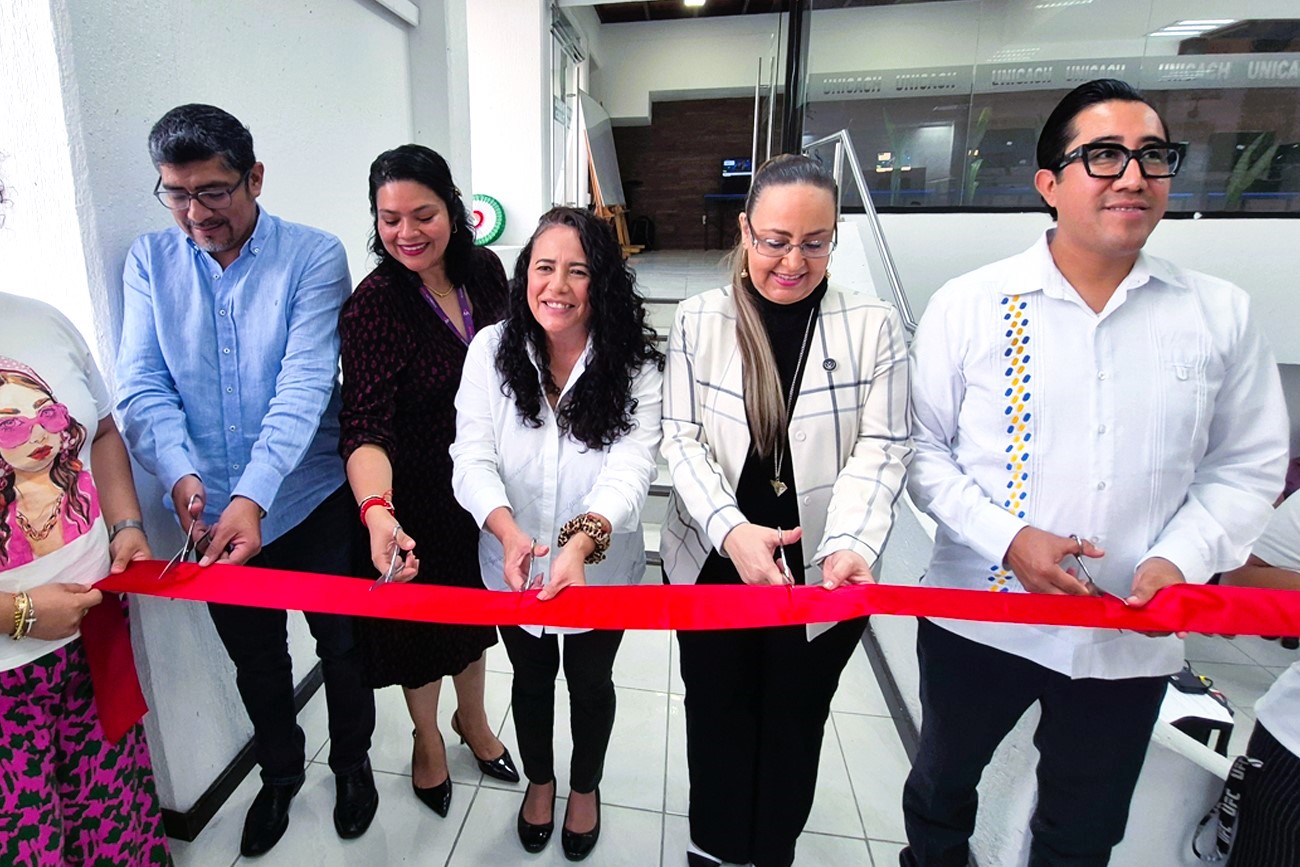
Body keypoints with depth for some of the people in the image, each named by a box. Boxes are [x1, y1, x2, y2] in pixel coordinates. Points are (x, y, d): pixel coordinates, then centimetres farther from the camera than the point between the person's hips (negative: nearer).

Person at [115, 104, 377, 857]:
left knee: (341, 645, 14)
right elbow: (143, 384, -6)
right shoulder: (149, 263, 1)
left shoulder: (313, 257, -10)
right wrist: (181, 472, -25)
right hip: (212, 511, 3)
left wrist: (254, 495, -30)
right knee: (255, 657, 21)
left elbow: (304, 384, -20)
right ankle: (281, 771, 47)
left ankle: (352, 761, 42)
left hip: (313, 503, -3)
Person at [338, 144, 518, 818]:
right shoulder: (374, 305, -22)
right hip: (415, 493, -4)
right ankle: (427, 738, 47)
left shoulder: (484, 270, -7)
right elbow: (366, 425, -31)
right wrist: (376, 509, -48)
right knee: (422, 612, 17)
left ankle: (472, 719, 52)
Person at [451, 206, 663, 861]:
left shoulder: (634, 366, -17)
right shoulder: (491, 350, -13)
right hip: (513, 567, 1)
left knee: (590, 682, 24)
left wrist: (582, 541, -46)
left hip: (601, 569, -1)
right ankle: (539, 779, 58)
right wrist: (509, 531, -37)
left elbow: (630, 468, -28)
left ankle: (586, 788, 56)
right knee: (530, 678, 26)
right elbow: (472, 456, -19)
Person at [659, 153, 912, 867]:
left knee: (795, 721, 20)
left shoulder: (873, 326, -5)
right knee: (717, 712, 20)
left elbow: (881, 449, -8)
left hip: (821, 573, 0)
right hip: (713, 563, 1)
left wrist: (849, 545, -25)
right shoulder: (698, 320, -4)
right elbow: (681, 438, -7)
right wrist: (732, 529, -23)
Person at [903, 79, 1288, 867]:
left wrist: (1180, 560, -12)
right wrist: (1007, 538, -18)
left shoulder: (1222, 314, -2)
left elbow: (1248, 465, 4)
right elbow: (922, 447, -7)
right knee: (942, 786, 24)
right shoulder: (968, 306, -9)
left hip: (1135, 636, 2)